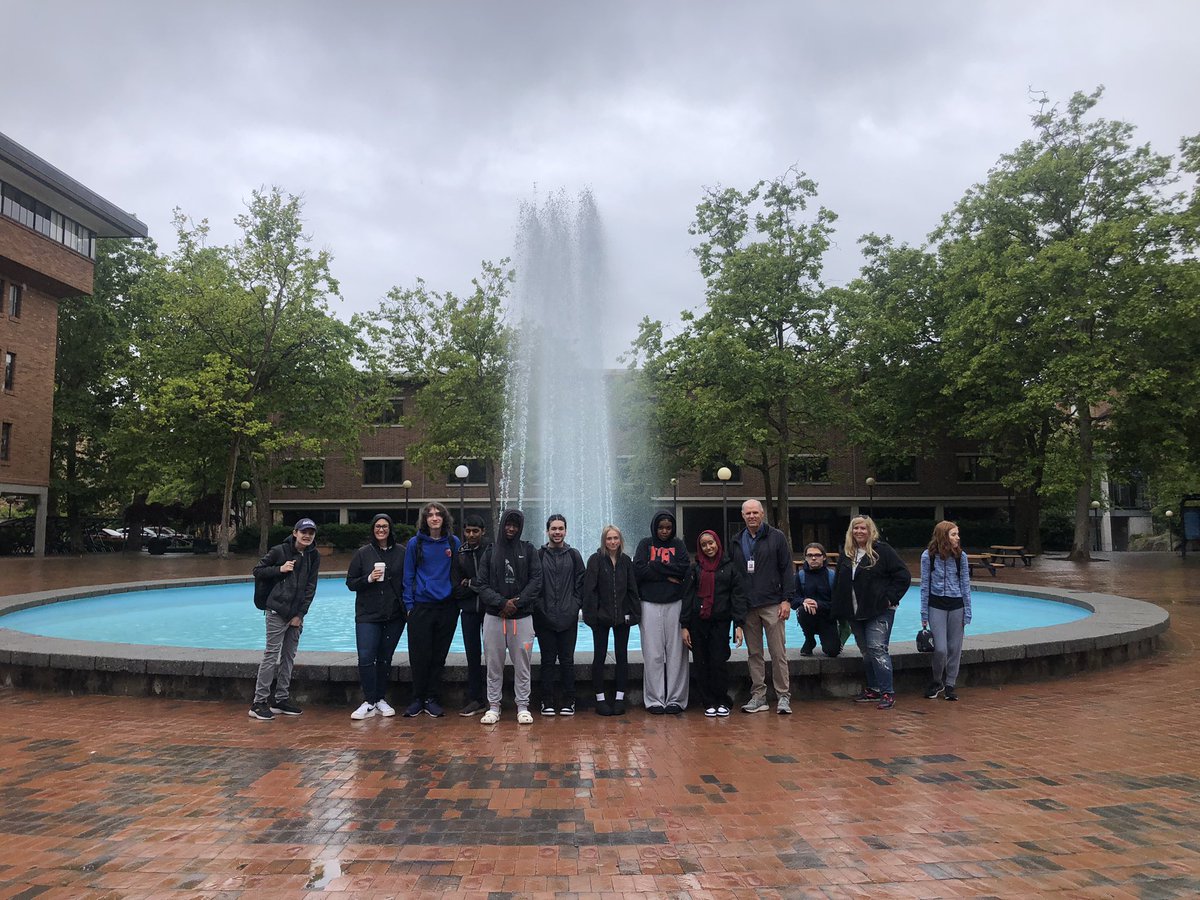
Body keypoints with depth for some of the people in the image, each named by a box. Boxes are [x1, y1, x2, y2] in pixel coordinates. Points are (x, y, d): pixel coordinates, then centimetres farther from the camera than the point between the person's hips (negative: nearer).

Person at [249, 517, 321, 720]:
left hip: (297, 613, 5)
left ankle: (281, 699, 20)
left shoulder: (314, 557, 7)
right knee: (272, 654, -6)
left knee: (289, 656, 10)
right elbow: (257, 571, 2)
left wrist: (300, 614, -2)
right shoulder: (279, 551, -6)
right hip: (277, 610, -5)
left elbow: (310, 587, 5)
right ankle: (259, 703, 0)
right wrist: (280, 569, -14)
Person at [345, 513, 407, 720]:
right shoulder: (363, 553, 3)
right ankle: (369, 702, 0)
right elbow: (350, 582, 4)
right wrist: (368, 579, -13)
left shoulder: (400, 553, 4)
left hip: (394, 616, 1)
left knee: (385, 658, 8)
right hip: (367, 615, -1)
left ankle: (380, 699, 19)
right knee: (366, 658, -9)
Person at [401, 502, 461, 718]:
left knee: (439, 656, 7)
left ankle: (433, 700, 18)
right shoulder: (415, 543, 0)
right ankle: (418, 699, 16)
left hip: (446, 607, 1)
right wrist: (409, 604, -3)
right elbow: (408, 575, 3)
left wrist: (457, 601, 5)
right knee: (419, 656, 1)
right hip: (421, 607, -1)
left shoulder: (454, 543, 4)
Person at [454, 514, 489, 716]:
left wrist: (471, 584, -8)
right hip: (469, 610, 3)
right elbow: (456, 588, 3)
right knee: (472, 655, 7)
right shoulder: (459, 554, 6)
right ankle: (475, 700, 15)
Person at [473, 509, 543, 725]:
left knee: (522, 664, 2)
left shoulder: (528, 551, 7)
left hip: (522, 616, -1)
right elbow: (480, 584, 1)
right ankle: (493, 706, 15)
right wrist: (502, 602, -12)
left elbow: (536, 582, 0)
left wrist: (517, 603, -11)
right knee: (494, 664, 5)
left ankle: (523, 707, 12)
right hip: (494, 616, 1)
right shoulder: (490, 552, 8)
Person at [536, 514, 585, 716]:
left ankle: (568, 701, 14)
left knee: (567, 660, 5)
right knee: (548, 660, 6)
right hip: (544, 617, -1)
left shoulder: (574, 555, 8)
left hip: (568, 618, 1)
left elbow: (581, 583, 7)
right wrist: (537, 606, -4)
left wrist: (576, 605, -2)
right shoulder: (538, 555, 3)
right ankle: (547, 701, 14)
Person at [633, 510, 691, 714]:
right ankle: (655, 700, 7)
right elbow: (638, 570, -8)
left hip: (675, 604, 1)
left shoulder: (678, 545, 11)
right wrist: (668, 574, -10)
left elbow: (685, 568, -6)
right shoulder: (645, 544, 8)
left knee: (676, 652, 1)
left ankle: (675, 699, 8)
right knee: (653, 654, 0)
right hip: (650, 605, -1)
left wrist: (655, 566, -10)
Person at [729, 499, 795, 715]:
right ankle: (758, 697, 15)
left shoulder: (777, 537, 2)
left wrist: (787, 600, -8)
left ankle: (783, 697, 6)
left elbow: (787, 569, -1)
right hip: (747, 606, 4)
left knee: (778, 652, -2)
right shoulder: (737, 542, 12)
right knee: (754, 653, 8)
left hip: (772, 604, -4)